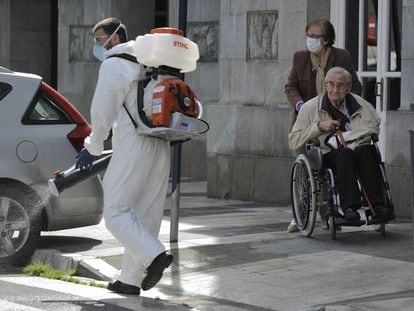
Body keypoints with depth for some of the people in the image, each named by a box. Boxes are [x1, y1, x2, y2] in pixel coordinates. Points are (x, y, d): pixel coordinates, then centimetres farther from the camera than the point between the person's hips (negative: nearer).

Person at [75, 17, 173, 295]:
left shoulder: (113, 65, -5)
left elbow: (102, 112, -7)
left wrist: (93, 148, 4)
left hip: (133, 147, -8)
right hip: (160, 147, 9)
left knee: (116, 212, -5)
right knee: (145, 216, 8)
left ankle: (154, 255, -21)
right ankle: (131, 280, 11)